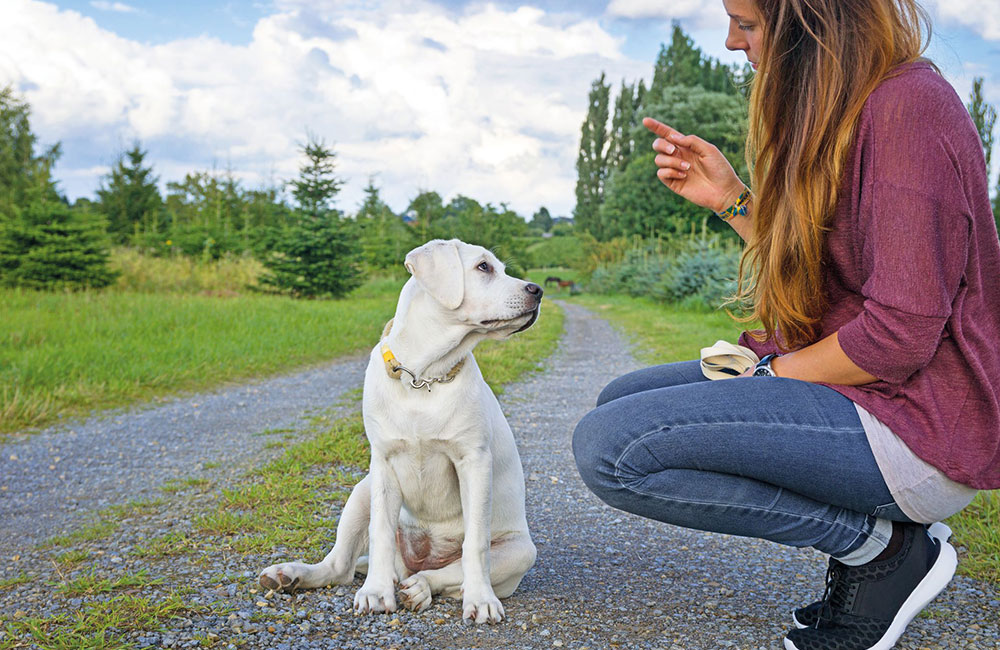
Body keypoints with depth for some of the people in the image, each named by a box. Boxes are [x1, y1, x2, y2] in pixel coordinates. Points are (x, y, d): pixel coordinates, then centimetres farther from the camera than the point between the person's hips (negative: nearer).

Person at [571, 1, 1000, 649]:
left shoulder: (908, 103, -18)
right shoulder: (847, 107, 13)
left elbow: (900, 334, -22)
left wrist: (772, 374, -8)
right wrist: (730, 200, 8)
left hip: (913, 422, -10)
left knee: (610, 447, -21)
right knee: (621, 402, 14)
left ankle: (878, 545, -6)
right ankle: (874, 525, 8)